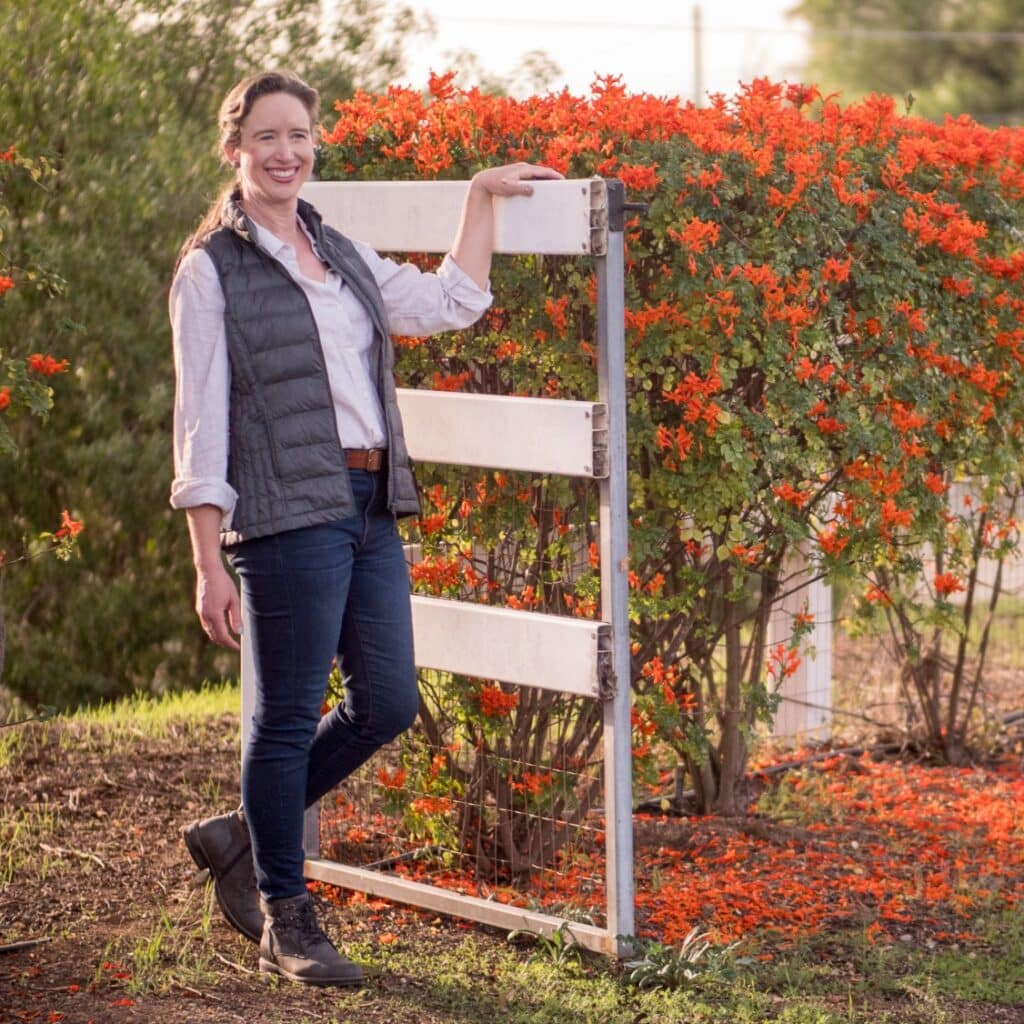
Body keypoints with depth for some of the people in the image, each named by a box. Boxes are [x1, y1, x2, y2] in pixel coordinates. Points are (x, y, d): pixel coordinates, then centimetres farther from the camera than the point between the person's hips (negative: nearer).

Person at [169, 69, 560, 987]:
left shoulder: (339, 252, 16)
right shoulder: (213, 270, -4)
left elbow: (449, 303, 23)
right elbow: (201, 425, -7)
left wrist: (482, 195, 20)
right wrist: (208, 565, -12)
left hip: (369, 508, 7)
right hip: (289, 517, -7)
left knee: (388, 705, 9)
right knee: (290, 717, 0)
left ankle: (241, 835, 27)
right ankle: (285, 923, 14)